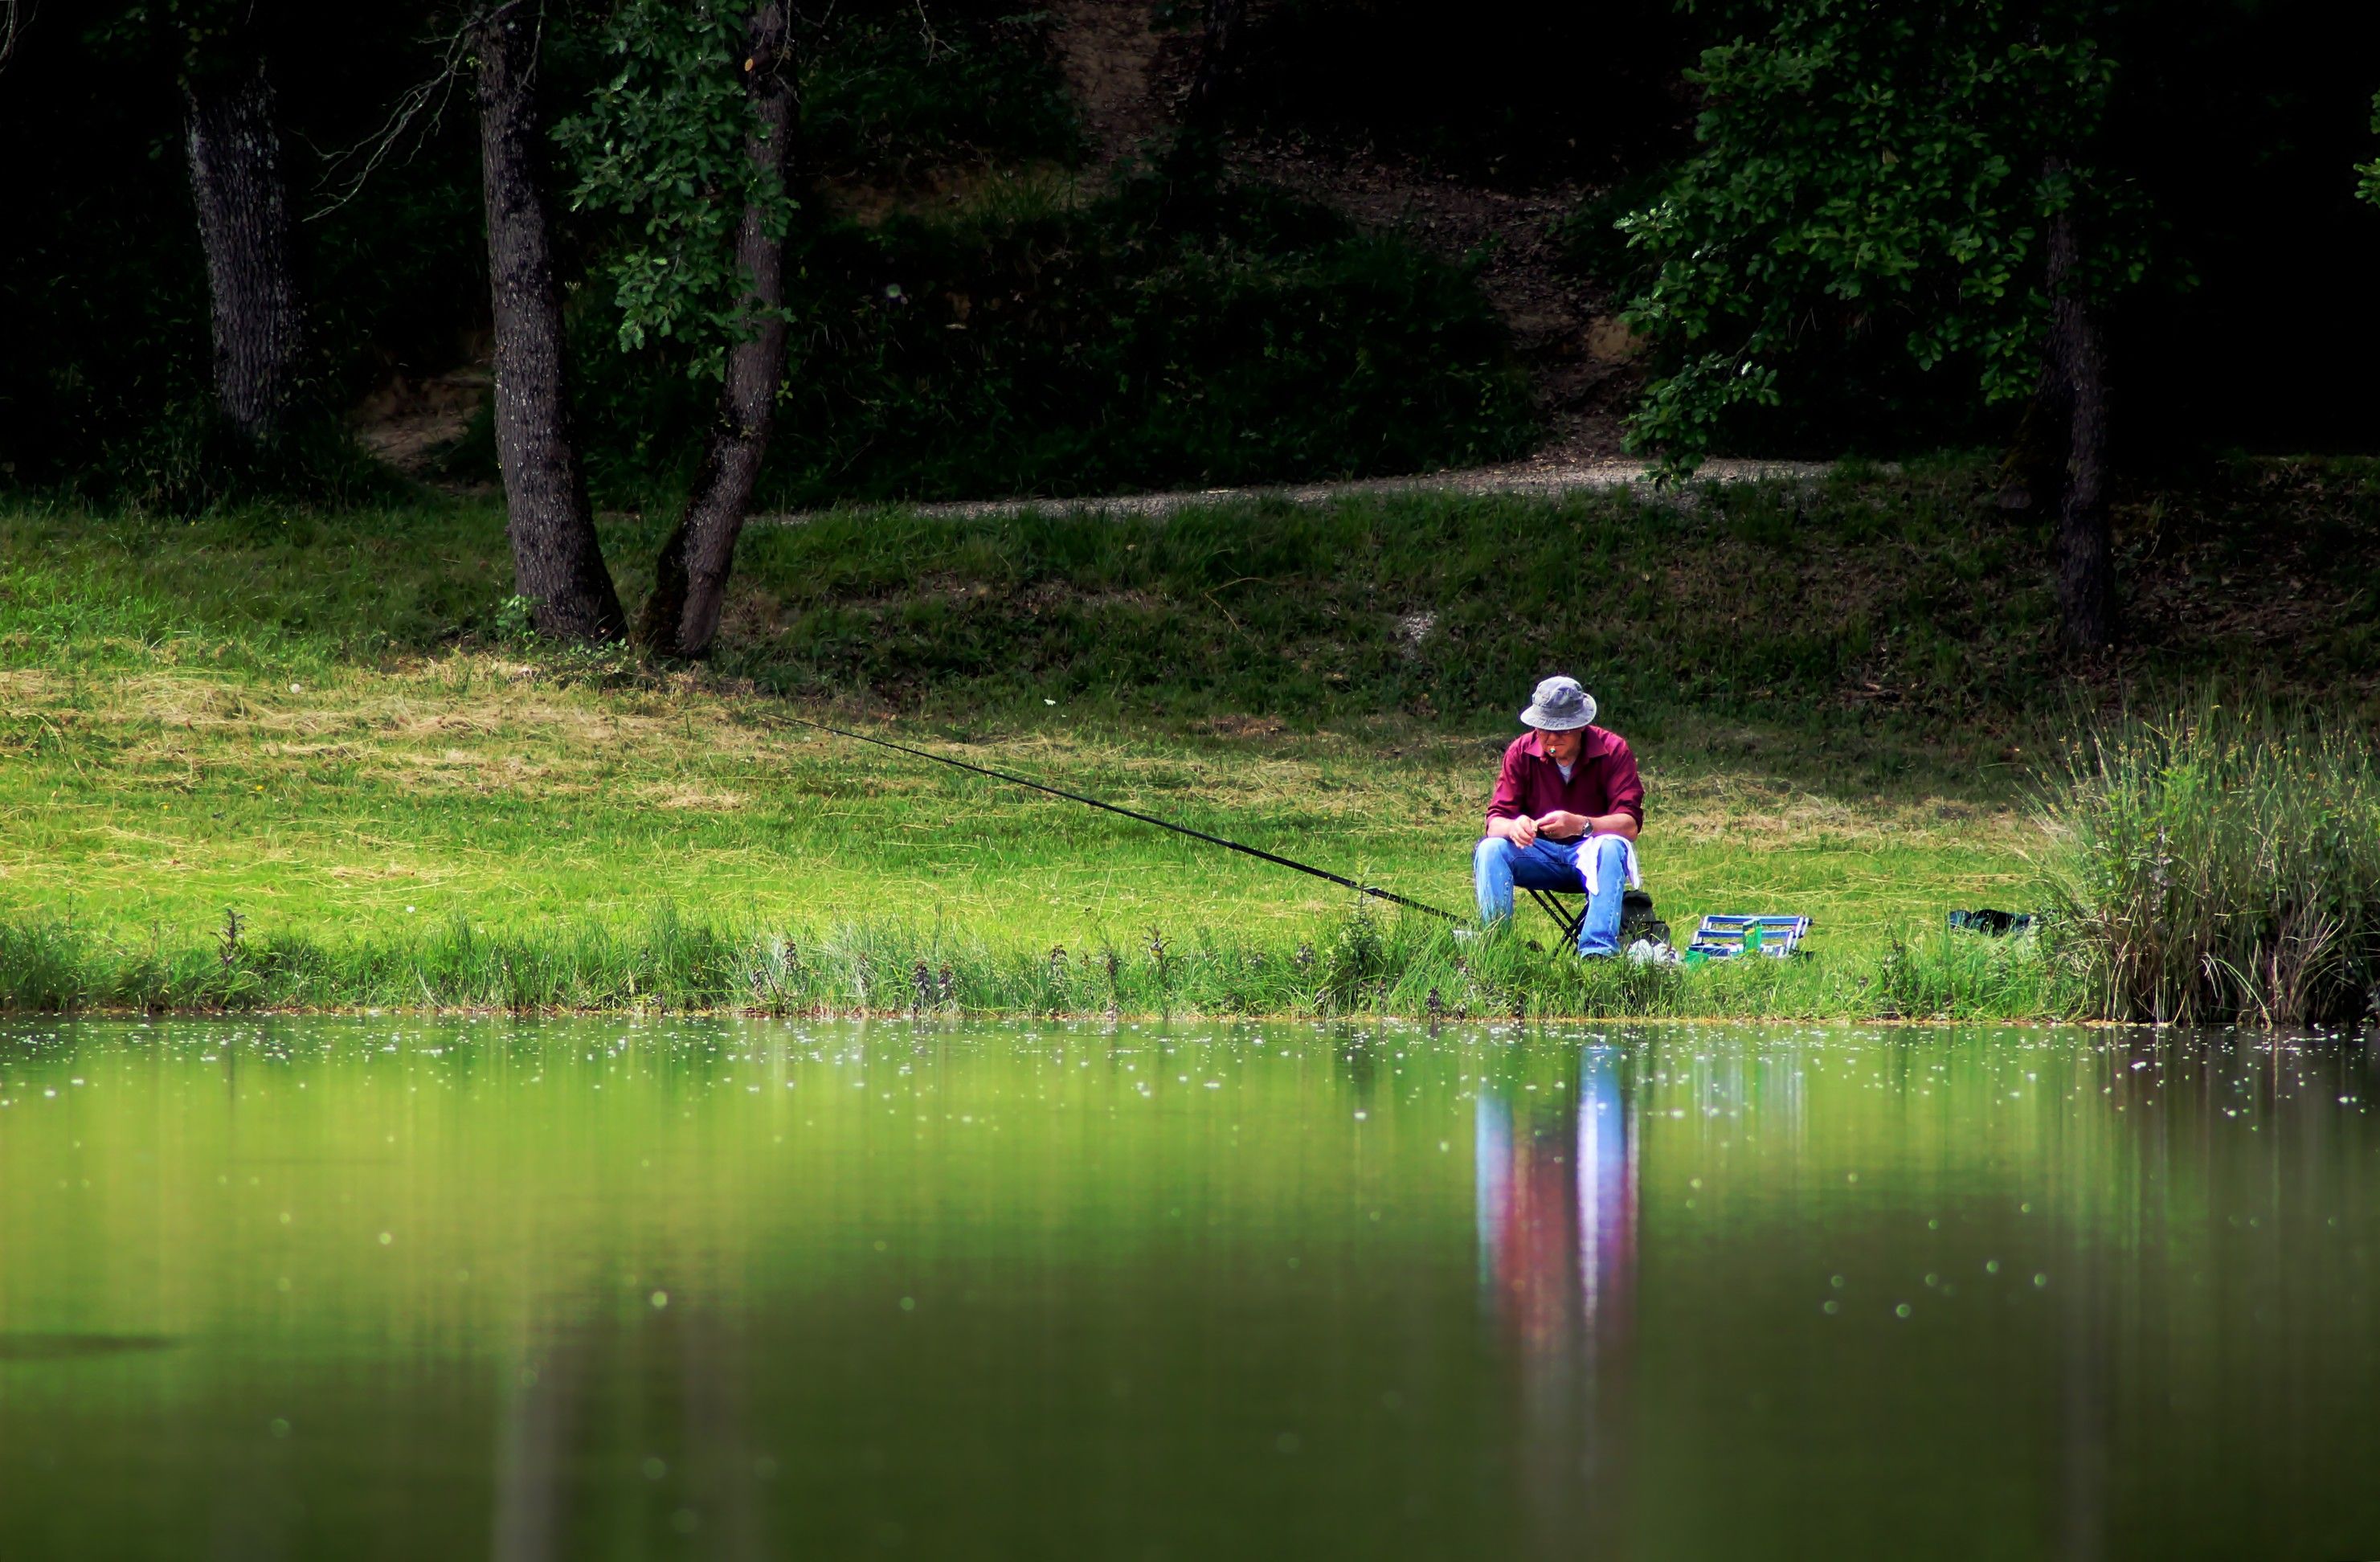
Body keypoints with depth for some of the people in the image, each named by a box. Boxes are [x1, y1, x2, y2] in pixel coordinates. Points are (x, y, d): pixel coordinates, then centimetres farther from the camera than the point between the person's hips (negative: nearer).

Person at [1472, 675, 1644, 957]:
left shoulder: (1613, 750, -13)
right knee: (1490, 849, -26)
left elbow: (1630, 823, -22)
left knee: (1612, 847, -36)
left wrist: (1580, 825, -42)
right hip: (1539, 855, 2)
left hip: (1590, 853, -2)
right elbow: (1495, 822, -11)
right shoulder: (1522, 752, -6)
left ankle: (1598, 950, -46)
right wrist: (1514, 827, -38)